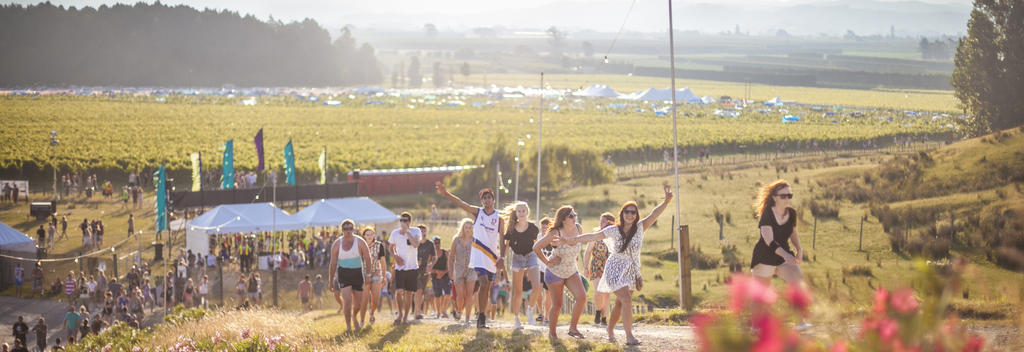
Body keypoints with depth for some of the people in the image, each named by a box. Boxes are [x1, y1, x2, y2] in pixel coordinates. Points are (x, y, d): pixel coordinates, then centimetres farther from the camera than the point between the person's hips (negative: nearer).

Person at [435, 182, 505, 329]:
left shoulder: (499, 217, 4)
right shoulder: (477, 212, 2)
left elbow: (502, 239, 3)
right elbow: (461, 203, -8)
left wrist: (502, 257, -7)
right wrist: (445, 193, -20)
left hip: (492, 256, 2)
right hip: (478, 254, -2)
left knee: (486, 288, 5)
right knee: (484, 283, -18)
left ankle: (481, 317, 13)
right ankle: (481, 316, -14)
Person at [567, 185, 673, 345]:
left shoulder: (640, 228, -7)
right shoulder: (614, 230, -9)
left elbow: (654, 215, -19)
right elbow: (593, 236, -5)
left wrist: (666, 202, -34)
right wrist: (572, 240, -6)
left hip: (632, 271, 3)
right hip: (616, 270, -3)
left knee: (620, 303, 15)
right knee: (627, 300, -18)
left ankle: (610, 330, 36)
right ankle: (629, 336, -17)